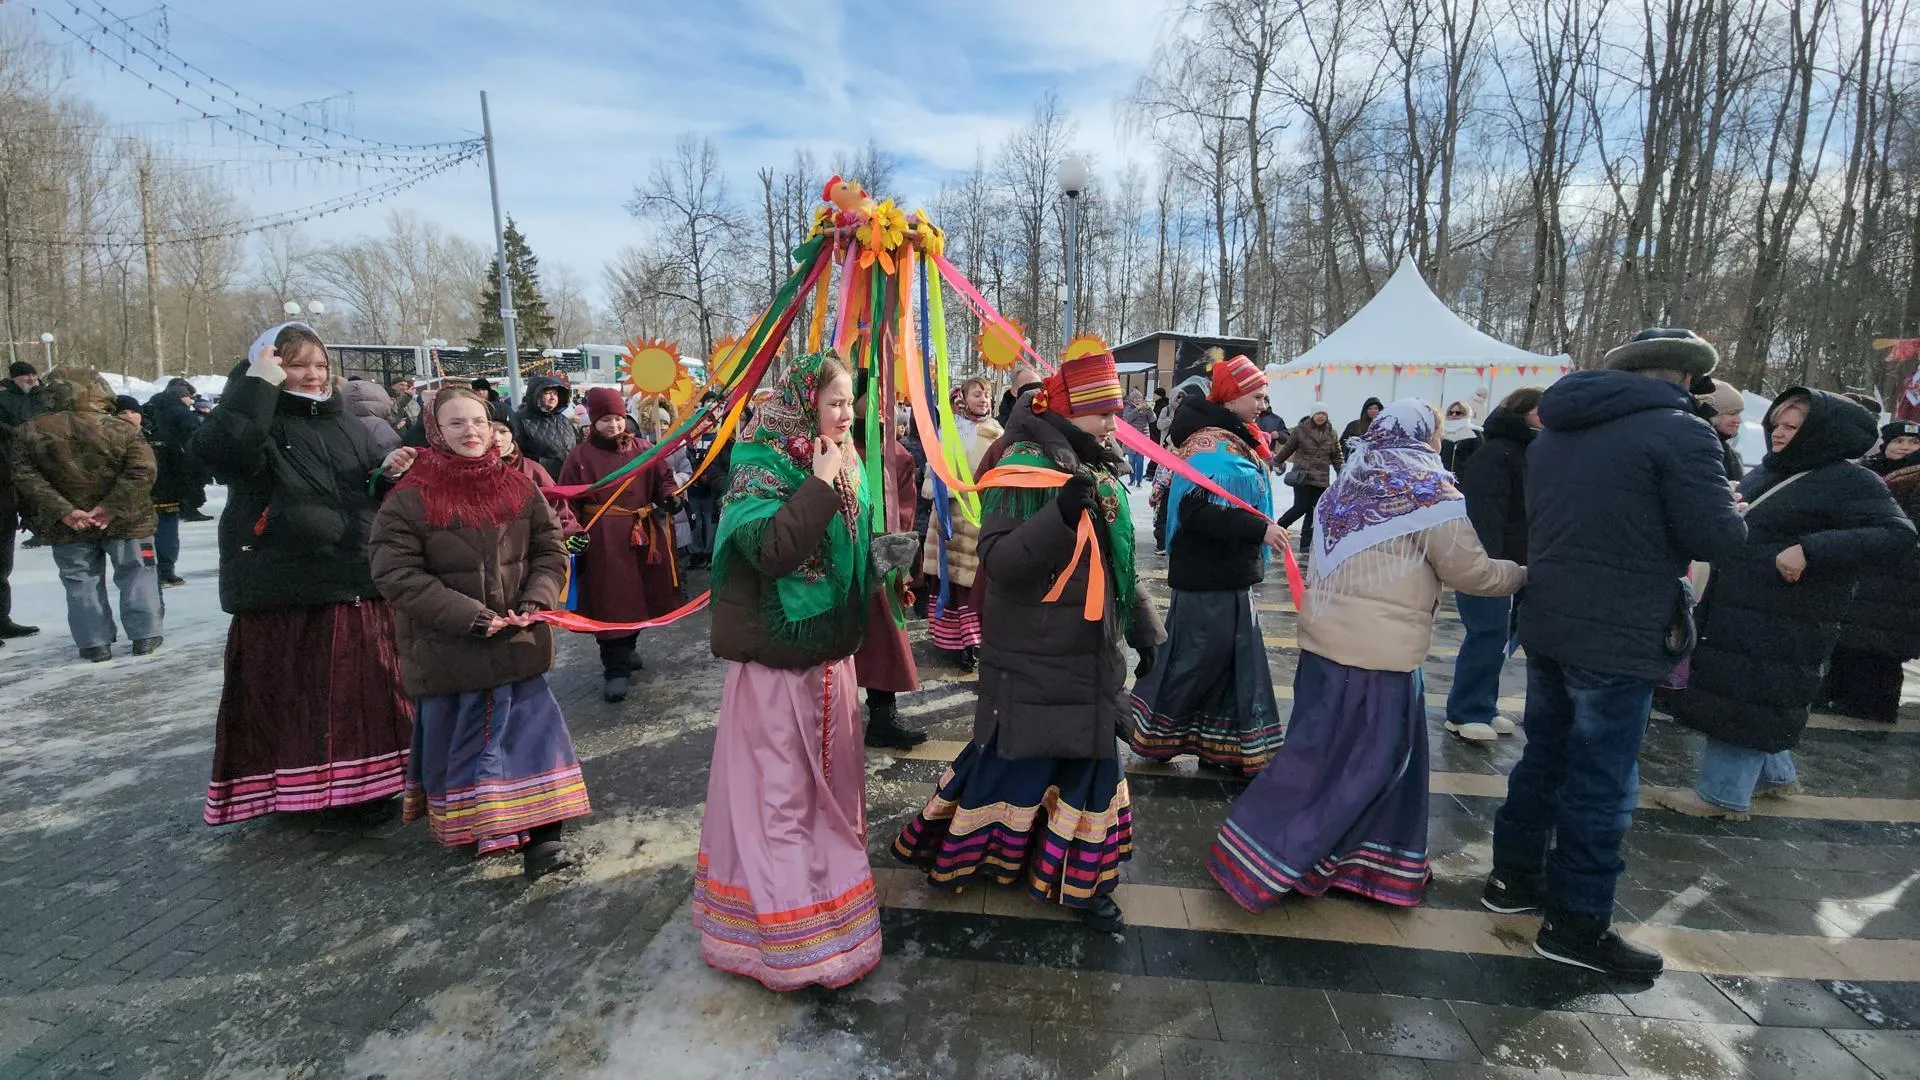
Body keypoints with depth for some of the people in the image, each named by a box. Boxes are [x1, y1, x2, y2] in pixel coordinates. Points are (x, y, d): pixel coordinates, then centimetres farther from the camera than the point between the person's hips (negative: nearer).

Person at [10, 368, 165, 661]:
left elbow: (26, 478, -9)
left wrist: (63, 511, -11)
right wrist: (112, 508, -16)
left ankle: (95, 643, 14)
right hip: (126, 522, -2)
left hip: (68, 527, 2)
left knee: (82, 582, 12)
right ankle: (145, 636, 10)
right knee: (135, 576, 9)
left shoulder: (29, 432, -4)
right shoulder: (122, 429, -13)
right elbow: (141, 472, -20)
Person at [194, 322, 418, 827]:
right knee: (285, 695, 3)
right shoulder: (257, 420, -2)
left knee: (365, 689, 10)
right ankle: (290, 787, 20)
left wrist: (389, 473, -1)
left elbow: (376, 496, 21)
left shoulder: (345, 424, 14)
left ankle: (365, 783, 24)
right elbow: (221, 448, -26)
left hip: (356, 587, 5)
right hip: (283, 596, -5)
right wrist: (258, 384, -19)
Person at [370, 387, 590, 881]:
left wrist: (534, 602, -12)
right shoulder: (409, 500, -9)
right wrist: (470, 616, -21)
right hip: (447, 651, -2)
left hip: (517, 645, 3)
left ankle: (539, 836, 7)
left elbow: (550, 550, 5)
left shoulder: (518, 487, 3)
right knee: (456, 737, 11)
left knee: (530, 729, 1)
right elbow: (397, 574, -14)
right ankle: (463, 827, 32)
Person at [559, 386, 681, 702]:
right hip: (602, 538, -3)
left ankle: (627, 649, 34)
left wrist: (668, 497, -12)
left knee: (637, 595, 13)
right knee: (610, 601, -3)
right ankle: (616, 668, 3)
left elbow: (663, 479, 10)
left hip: (640, 535, 4)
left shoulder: (642, 450, 6)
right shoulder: (580, 456, -1)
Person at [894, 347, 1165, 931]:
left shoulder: (1103, 471, 10)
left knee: (1089, 760, 15)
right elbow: (997, 559, -23)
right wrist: (1062, 517, -35)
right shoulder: (1026, 466, -14)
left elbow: (1121, 562, 19)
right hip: (1031, 657, -7)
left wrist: (1145, 629, 18)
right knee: (1013, 757, 6)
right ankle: (945, 849, 30)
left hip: (1092, 655, 7)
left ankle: (1083, 881, 33)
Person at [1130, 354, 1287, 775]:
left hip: (1231, 573, 10)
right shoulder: (1210, 444, -20)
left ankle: (1223, 744, 25)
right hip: (1207, 575, -10)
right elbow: (1195, 511, -30)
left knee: (1236, 658, 14)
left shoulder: (1234, 439, 12)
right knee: (1196, 656, 0)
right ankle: (1145, 729, 17)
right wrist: (1259, 530, -27)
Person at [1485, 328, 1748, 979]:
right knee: (1602, 782, 3)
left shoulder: (1554, 433, 10)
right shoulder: (1679, 432, -12)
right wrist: (1729, 511, 7)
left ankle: (1514, 877, 31)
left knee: (1545, 756, 19)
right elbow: (1717, 538, -14)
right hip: (1619, 638, -7)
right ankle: (1576, 923, 14)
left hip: (1547, 624, 7)